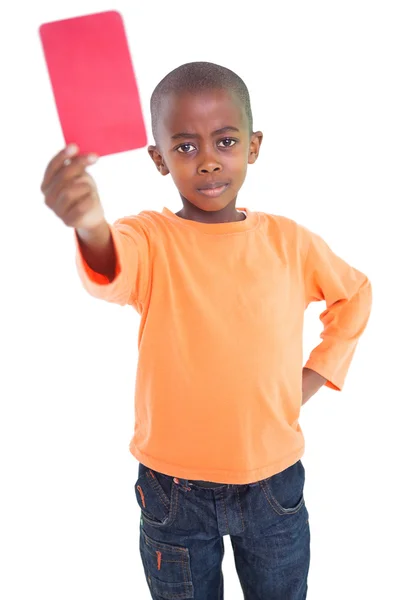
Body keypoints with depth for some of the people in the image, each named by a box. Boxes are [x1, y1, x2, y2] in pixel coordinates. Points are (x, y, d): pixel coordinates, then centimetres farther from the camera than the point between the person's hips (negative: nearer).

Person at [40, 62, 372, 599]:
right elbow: (112, 274, -38)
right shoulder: (150, 238, -13)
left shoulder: (288, 241, -6)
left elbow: (354, 294, 12)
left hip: (274, 482, 2)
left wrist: (314, 376, 3)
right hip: (174, 491, -1)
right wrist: (90, 228, -60)